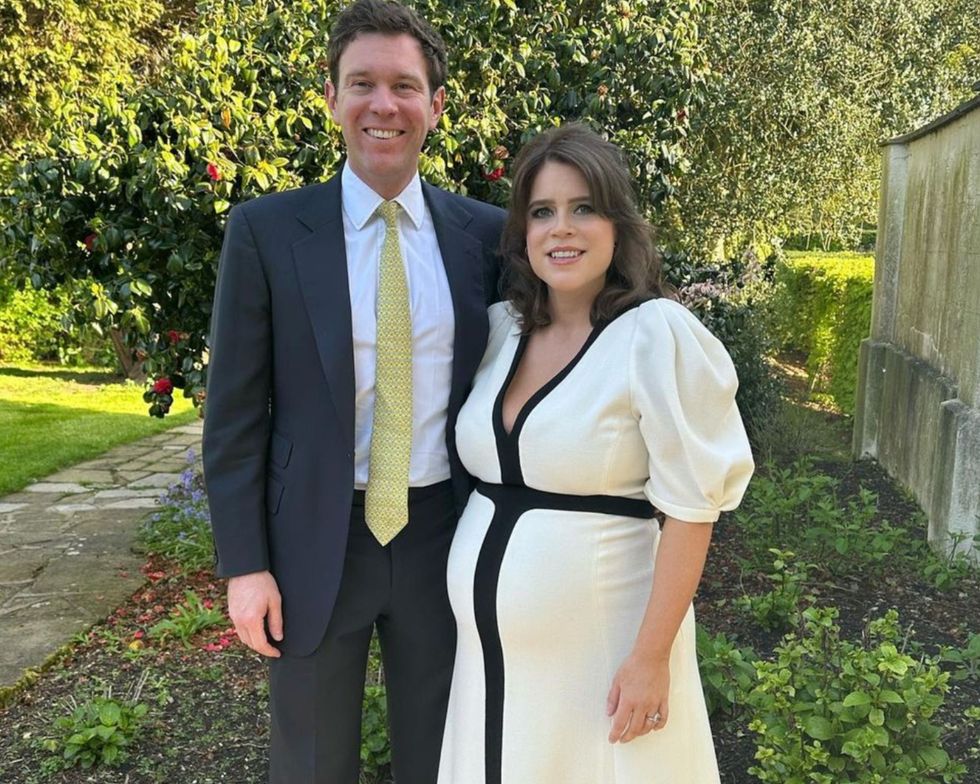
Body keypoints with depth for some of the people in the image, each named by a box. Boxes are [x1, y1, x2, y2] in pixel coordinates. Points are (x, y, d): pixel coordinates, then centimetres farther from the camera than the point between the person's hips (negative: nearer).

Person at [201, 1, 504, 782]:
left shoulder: (485, 233, -1)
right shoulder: (266, 230, -6)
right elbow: (235, 412, -5)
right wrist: (245, 564, -8)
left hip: (443, 536, 2)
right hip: (314, 541, -1)